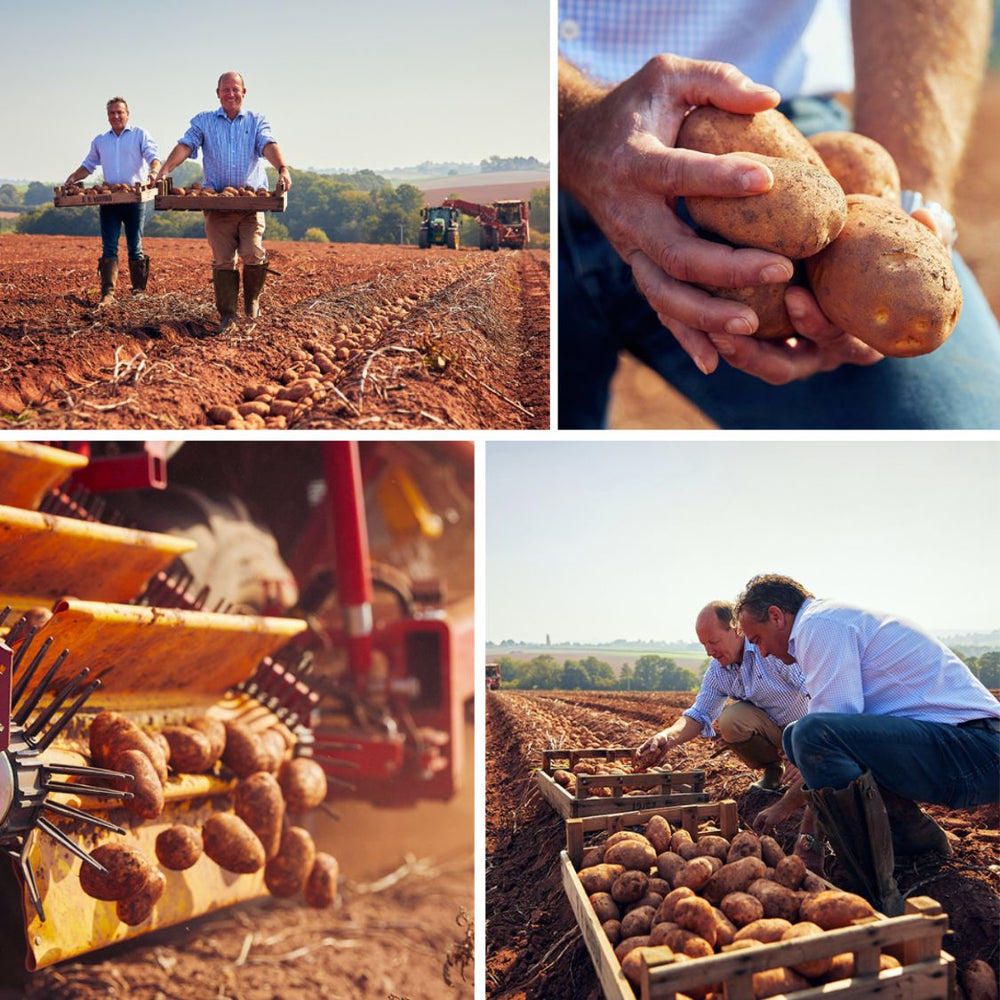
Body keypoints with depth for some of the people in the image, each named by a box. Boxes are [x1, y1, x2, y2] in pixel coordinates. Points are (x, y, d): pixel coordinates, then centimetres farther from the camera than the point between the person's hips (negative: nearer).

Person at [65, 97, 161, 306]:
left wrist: (155, 171, -28)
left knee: (135, 247, 2)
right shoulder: (100, 141, 18)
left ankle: (138, 291, 9)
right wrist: (73, 178, 8)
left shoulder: (140, 135, 6)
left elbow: (153, 156, -6)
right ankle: (107, 292, -6)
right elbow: (89, 164, 26)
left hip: (135, 198, -3)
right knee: (109, 247, -4)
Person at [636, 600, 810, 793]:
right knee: (729, 719, -23)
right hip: (774, 729, 6)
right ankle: (772, 771, 1)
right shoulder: (717, 670, -1)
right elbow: (699, 714, 1)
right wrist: (668, 737, -20)